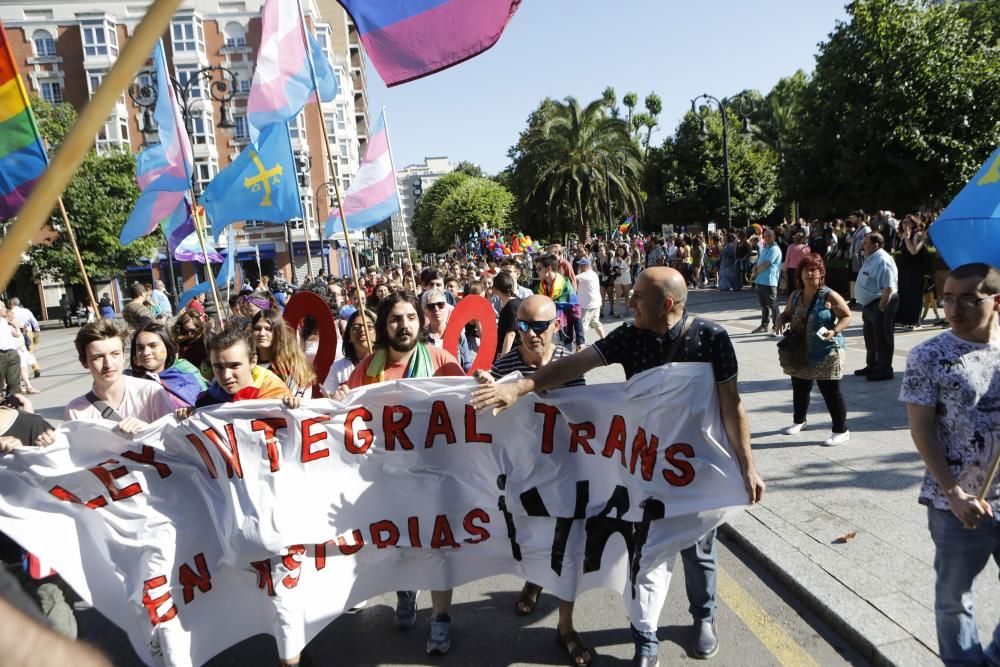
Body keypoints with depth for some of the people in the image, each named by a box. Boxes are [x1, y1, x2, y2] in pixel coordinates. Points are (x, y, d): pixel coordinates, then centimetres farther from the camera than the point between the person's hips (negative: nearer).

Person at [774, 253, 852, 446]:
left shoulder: (829, 296, -13)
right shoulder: (795, 296, 4)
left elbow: (847, 317, -8)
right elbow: (787, 313, 18)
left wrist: (834, 331, -26)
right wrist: (780, 319, -6)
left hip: (826, 352, -6)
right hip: (800, 352, 6)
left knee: (830, 391, -2)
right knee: (800, 389, 20)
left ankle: (841, 431, 9)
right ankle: (799, 421, 41)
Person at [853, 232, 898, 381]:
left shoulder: (882, 261, -21)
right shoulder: (871, 259, 12)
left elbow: (888, 288, -27)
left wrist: (881, 308, -24)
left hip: (881, 304, -10)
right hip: (869, 304, 10)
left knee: (882, 338, -1)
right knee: (870, 337, 20)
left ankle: (884, 370, 9)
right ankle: (872, 365, 33)